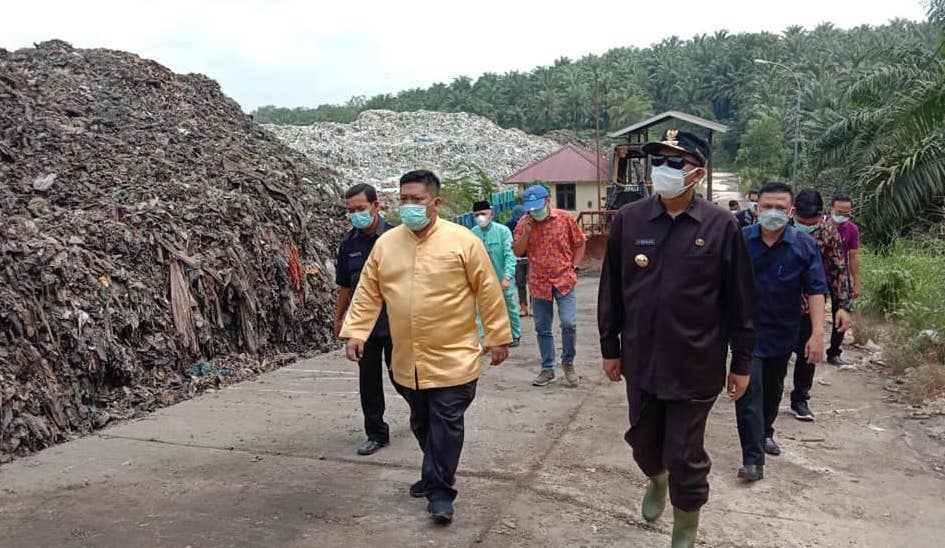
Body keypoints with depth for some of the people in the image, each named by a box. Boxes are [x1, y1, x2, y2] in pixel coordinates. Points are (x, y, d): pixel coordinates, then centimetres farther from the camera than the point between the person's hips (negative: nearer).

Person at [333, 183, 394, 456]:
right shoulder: (348, 243, 3)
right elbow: (344, 286, 12)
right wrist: (338, 317, 15)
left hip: (394, 321, -4)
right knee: (368, 379, 9)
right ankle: (376, 433, 22)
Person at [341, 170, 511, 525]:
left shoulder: (463, 241, -9)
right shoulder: (385, 243, 3)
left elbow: (488, 292, -6)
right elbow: (368, 293, 6)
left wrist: (498, 337, -4)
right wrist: (355, 332, -4)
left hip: (452, 358, -4)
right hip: (407, 360, 5)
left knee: (445, 426, 1)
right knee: (421, 425, 19)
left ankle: (439, 490, 15)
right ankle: (437, 475, 41)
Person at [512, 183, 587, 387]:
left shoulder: (565, 218, -3)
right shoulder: (523, 223, 2)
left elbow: (579, 243, 7)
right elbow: (517, 252, 1)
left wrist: (573, 266, -1)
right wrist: (526, 231, -12)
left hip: (564, 280, -2)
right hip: (538, 284, 2)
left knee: (569, 324, -11)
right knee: (542, 329, 9)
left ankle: (568, 362, 13)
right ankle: (547, 369, 22)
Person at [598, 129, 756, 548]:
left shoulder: (721, 226, -9)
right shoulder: (628, 220, -3)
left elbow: (740, 301, -2)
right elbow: (611, 289, 4)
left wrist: (742, 362, 1)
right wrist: (610, 347, 7)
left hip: (695, 364, -3)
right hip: (640, 359, 3)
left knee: (686, 458, 7)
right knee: (643, 441, 20)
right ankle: (657, 481, 55)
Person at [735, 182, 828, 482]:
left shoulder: (805, 246, -7)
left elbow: (816, 291, -9)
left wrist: (817, 333, -18)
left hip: (783, 332, 2)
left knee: (773, 387, 20)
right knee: (749, 390, -9)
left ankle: (765, 433, 43)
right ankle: (753, 458, -7)